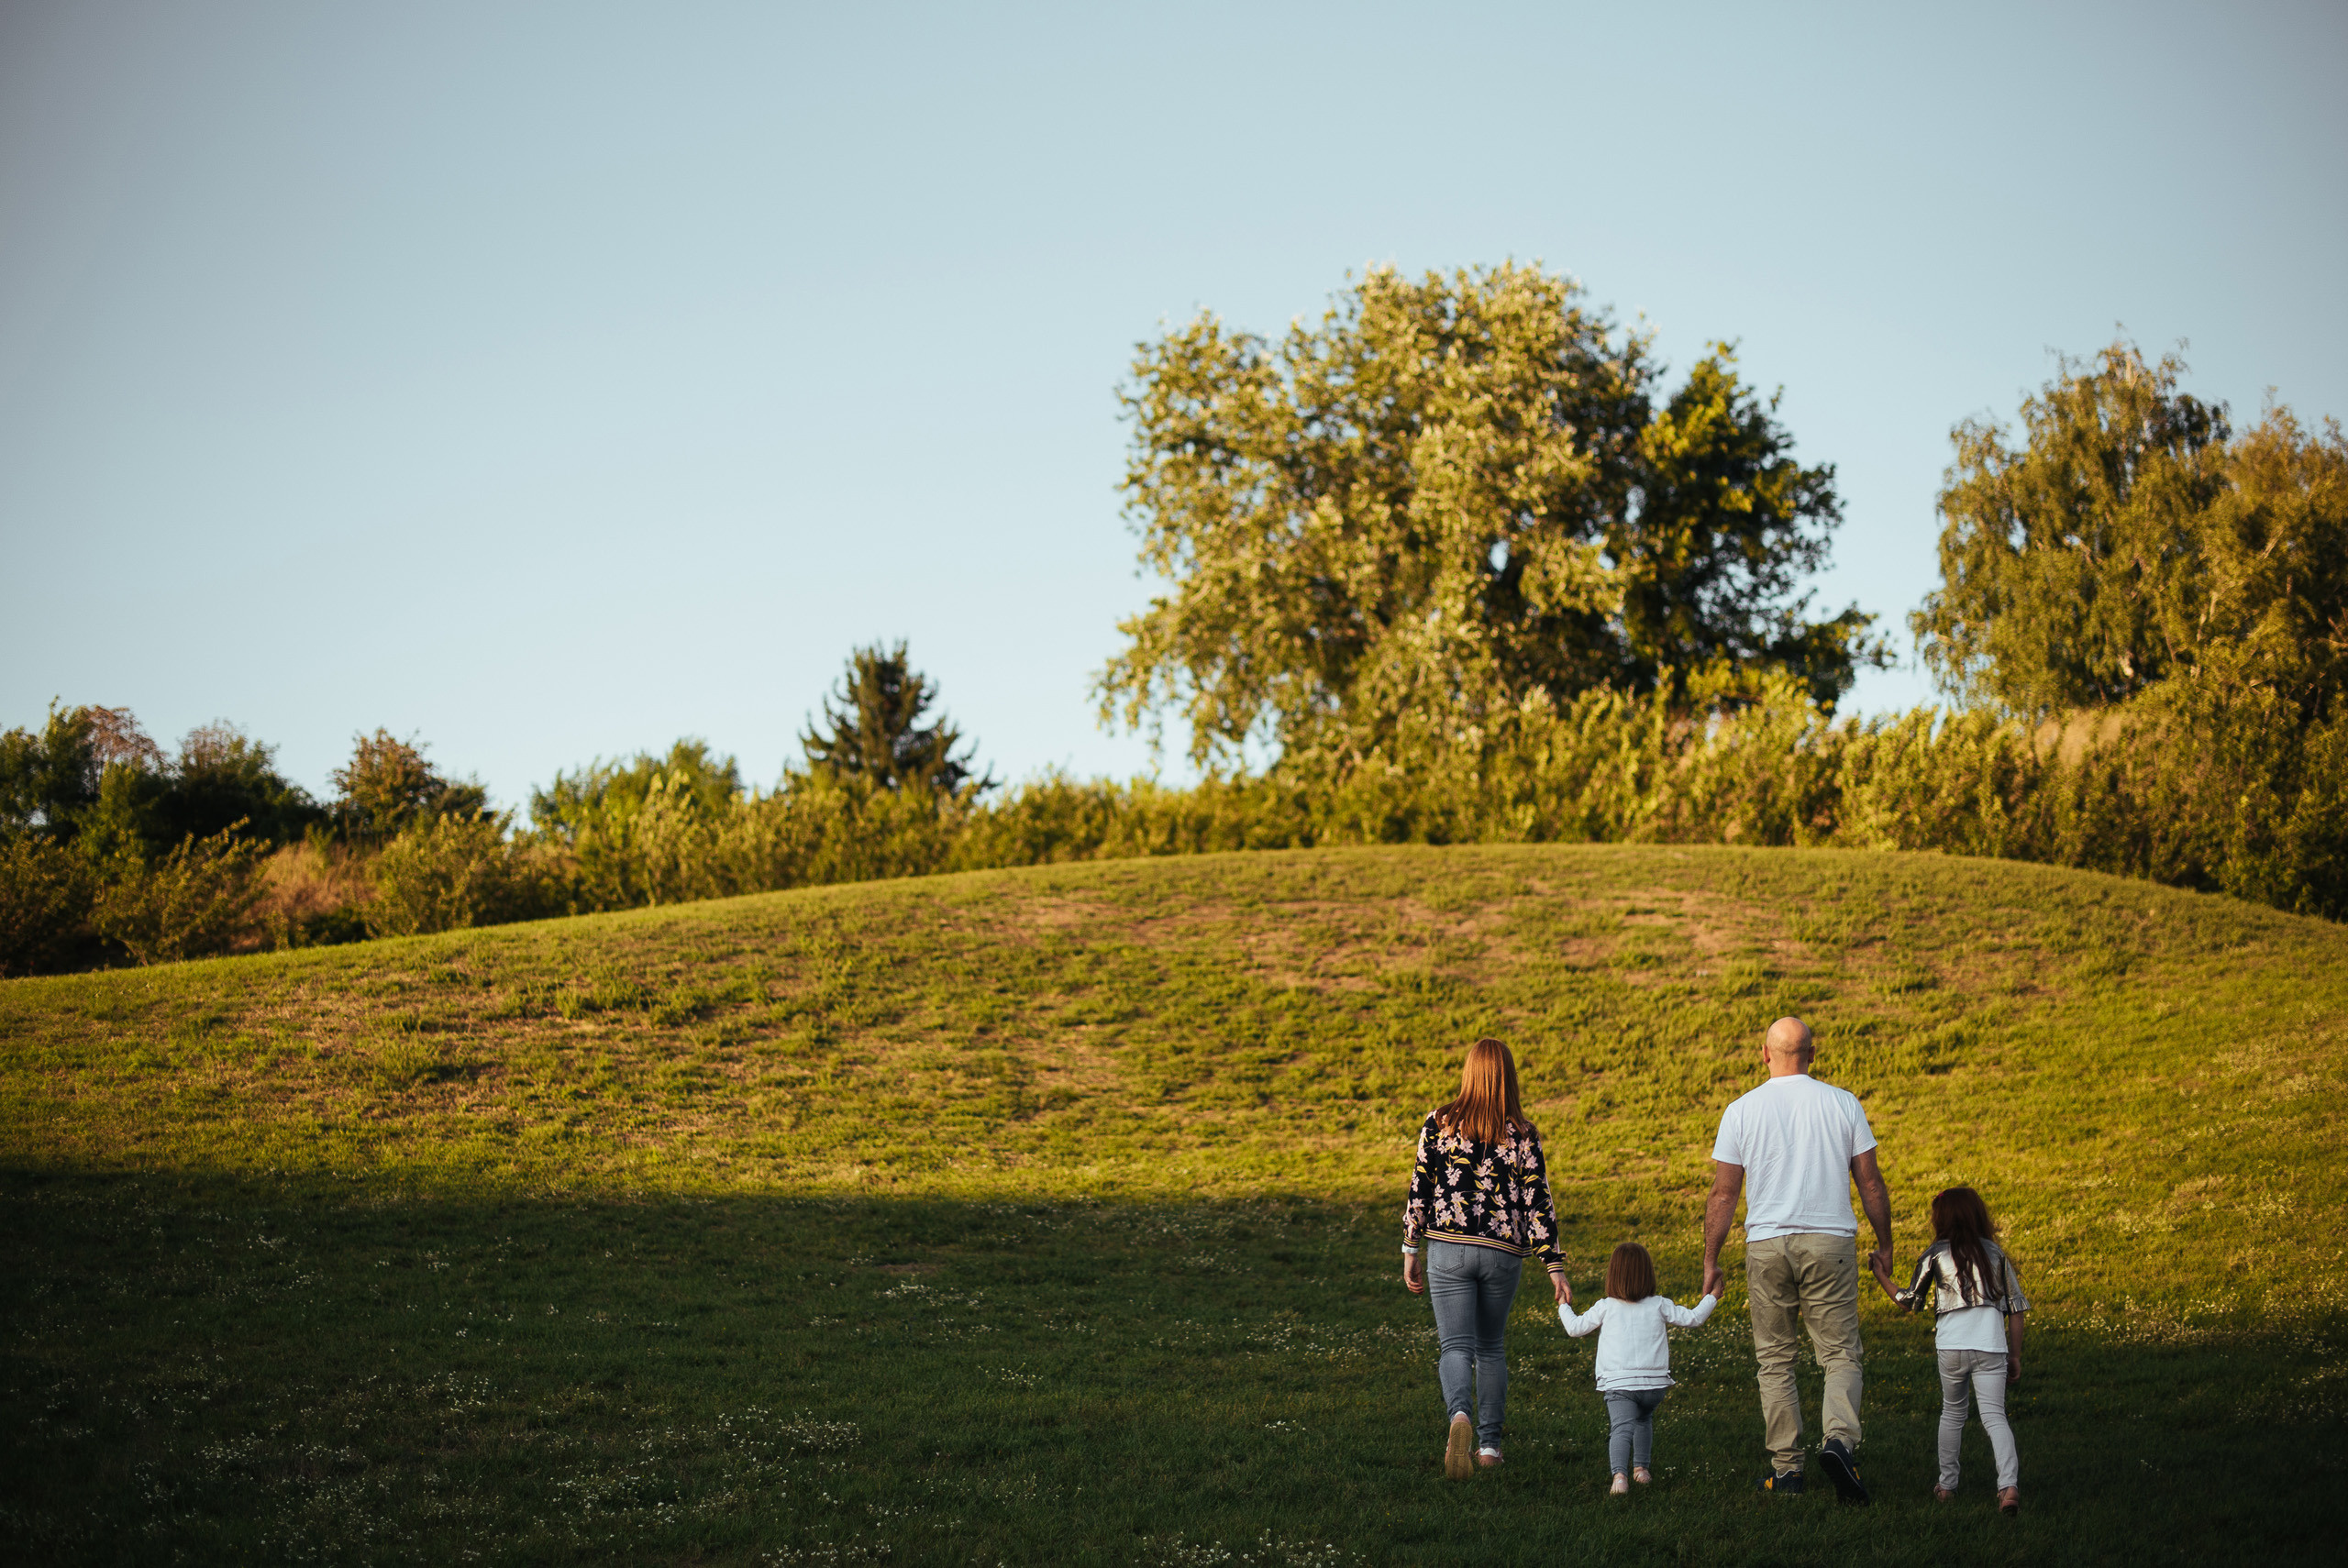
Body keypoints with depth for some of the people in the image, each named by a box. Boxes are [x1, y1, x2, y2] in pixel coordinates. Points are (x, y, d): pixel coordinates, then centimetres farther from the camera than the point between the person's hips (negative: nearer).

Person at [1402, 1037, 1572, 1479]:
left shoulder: (1439, 1123, -2)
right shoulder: (1523, 1135, -2)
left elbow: (1419, 1190, -1)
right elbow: (1538, 1203, -3)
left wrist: (1410, 1250, 7)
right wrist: (1554, 1266, 1)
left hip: (1448, 1249, -1)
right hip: (1503, 1253, 1)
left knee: (1456, 1345, -2)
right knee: (1491, 1346, 19)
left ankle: (1460, 1415, -31)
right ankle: (1489, 1442, 21)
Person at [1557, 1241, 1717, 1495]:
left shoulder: (1605, 1308, 6)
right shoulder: (1659, 1305, 9)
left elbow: (1575, 1328, 10)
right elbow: (1691, 1318, 16)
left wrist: (1564, 1307, 30)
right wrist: (1712, 1298, 32)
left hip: (1618, 1384, -3)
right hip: (1655, 1383, 3)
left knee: (1622, 1428, -14)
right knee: (1644, 1419, 30)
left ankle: (1619, 1474, -36)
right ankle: (1641, 1467, 30)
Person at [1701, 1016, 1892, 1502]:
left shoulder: (1741, 1111, 0)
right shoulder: (1844, 1104, 2)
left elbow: (1723, 1194, 0)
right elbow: (1870, 1183, 4)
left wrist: (1710, 1261, 7)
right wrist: (1885, 1244, 15)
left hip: (1767, 1244, 0)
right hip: (1831, 1241, 0)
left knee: (1775, 1359, 10)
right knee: (1840, 1354, 3)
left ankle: (1786, 1467, 8)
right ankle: (1839, 1440, -21)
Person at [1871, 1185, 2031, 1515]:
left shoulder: (1936, 1255, 7)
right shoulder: (1996, 1254, 15)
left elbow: (1911, 1302, 13)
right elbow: (2017, 1308, 14)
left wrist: (1884, 1279, 29)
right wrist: (2015, 1356, 20)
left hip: (1951, 1346, -1)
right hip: (1991, 1346, 1)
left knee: (1952, 1413, 19)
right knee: (1994, 1416, -4)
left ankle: (1947, 1484, 25)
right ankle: (2008, 1485, -24)